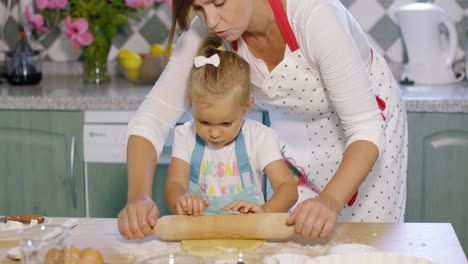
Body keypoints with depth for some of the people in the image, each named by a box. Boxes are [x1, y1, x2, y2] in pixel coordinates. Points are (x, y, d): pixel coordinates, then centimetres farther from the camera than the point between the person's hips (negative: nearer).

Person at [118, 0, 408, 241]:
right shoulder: (207, 32, -26)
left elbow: (367, 129, -36)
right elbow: (153, 117, -24)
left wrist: (330, 200, -54)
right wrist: (139, 196, -42)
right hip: (294, 128, 3)